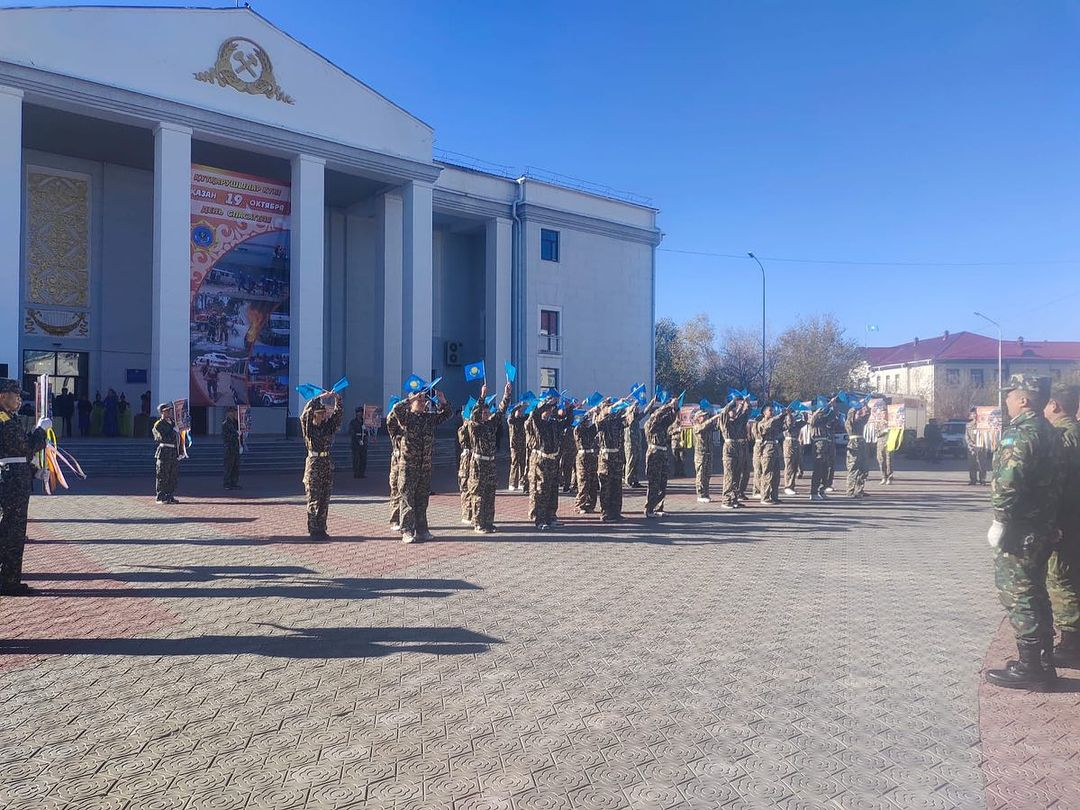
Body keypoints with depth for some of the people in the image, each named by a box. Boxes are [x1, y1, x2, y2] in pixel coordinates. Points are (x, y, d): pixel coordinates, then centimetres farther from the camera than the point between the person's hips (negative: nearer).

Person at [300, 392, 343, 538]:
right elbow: (306, 413, -18)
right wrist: (321, 398, -19)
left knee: (325, 499, 7)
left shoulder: (328, 426, 10)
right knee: (314, 498, -3)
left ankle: (321, 528, 13)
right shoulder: (309, 427, -3)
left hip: (328, 463, 5)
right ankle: (313, 530, 2)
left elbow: (337, 413, 10)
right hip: (314, 462, -5)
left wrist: (338, 399, -6)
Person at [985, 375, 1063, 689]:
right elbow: (1054, 478, 18)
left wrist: (1000, 521, -19)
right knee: (1035, 592, 19)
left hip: (1020, 530, -10)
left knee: (1017, 594, -3)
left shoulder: (1020, 433, -19)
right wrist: (1051, 517, 22)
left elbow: (1006, 483, -27)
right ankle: (1044, 658, 29)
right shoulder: (1049, 431, 12)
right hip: (1044, 527, 10)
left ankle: (1030, 668, 2)